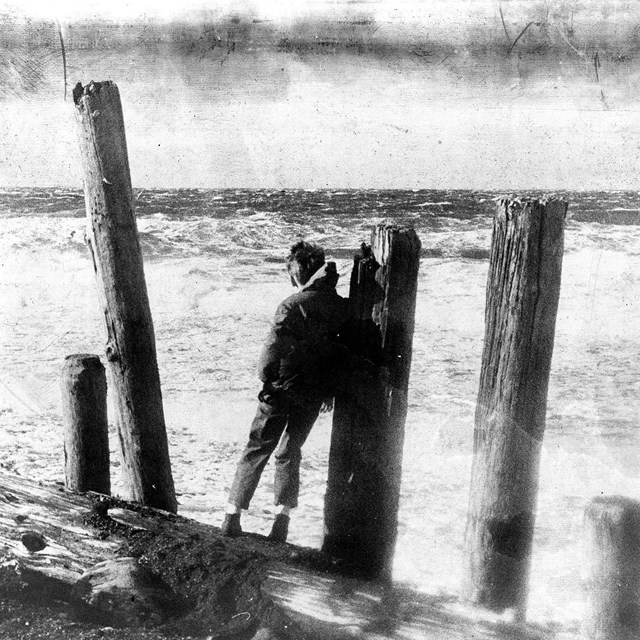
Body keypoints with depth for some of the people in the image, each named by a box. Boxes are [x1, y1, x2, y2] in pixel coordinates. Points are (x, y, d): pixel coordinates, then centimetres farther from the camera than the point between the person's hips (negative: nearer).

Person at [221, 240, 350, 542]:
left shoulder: (292, 306, -18)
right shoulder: (343, 308, -3)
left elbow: (272, 351, -20)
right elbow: (347, 350, 4)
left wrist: (267, 379, -2)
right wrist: (330, 390, 14)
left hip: (282, 392, -4)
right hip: (314, 396, 4)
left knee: (256, 451, 10)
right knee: (289, 454, 19)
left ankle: (233, 517, 9)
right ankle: (282, 521, 11)